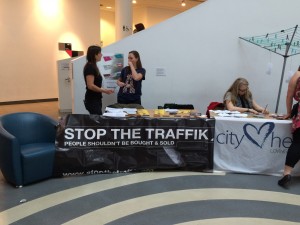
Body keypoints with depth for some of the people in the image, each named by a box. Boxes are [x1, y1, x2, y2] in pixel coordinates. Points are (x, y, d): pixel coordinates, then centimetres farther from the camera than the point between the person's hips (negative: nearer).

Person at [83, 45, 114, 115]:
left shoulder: (93, 66, 14)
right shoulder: (90, 67, -15)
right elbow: (90, 86, -22)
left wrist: (105, 90, 9)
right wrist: (104, 91, -16)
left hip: (96, 99, 10)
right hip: (92, 100, -10)